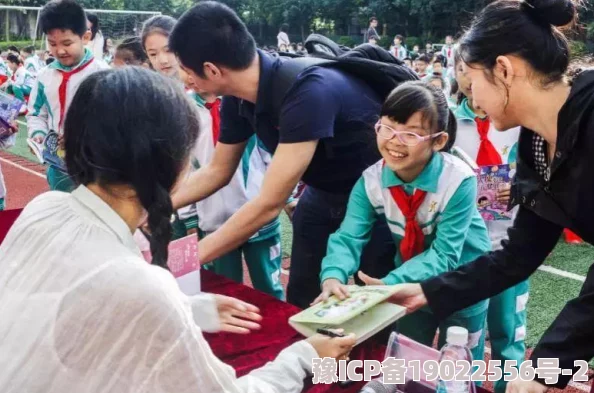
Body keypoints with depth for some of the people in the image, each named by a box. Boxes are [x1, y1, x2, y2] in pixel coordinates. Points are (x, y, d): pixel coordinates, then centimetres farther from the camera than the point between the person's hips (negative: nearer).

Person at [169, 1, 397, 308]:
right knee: (299, 300, 12)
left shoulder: (308, 91, -36)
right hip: (325, 191, 7)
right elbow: (217, 171, 5)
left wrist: (188, 259, -29)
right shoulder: (238, 98, -11)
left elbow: (269, 204, -35)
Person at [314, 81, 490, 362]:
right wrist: (333, 276, -44)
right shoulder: (371, 180, -18)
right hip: (410, 284, 3)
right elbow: (349, 236, -22)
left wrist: (391, 283, -43)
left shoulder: (459, 180, -30)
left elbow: (444, 255, -30)